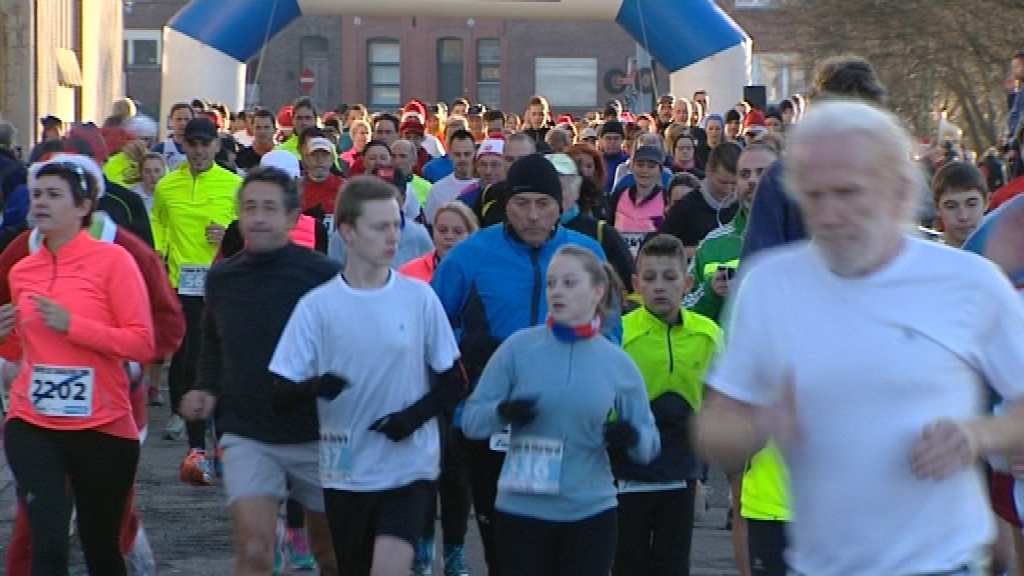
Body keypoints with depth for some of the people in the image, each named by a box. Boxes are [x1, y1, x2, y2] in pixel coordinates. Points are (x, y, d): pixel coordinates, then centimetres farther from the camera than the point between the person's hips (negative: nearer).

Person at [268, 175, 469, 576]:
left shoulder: (419, 298, -1)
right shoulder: (317, 306, -3)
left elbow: (454, 384, 6)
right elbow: (281, 394, -3)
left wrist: (415, 415, -13)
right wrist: (314, 387, -24)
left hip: (409, 465, -1)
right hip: (345, 470, 1)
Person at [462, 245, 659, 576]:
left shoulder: (618, 364, 2)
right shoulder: (519, 348, -2)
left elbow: (649, 445, 6)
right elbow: (471, 419, 0)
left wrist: (632, 437, -17)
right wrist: (500, 413, -22)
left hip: (591, 512, 1)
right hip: (521, 511, -1)